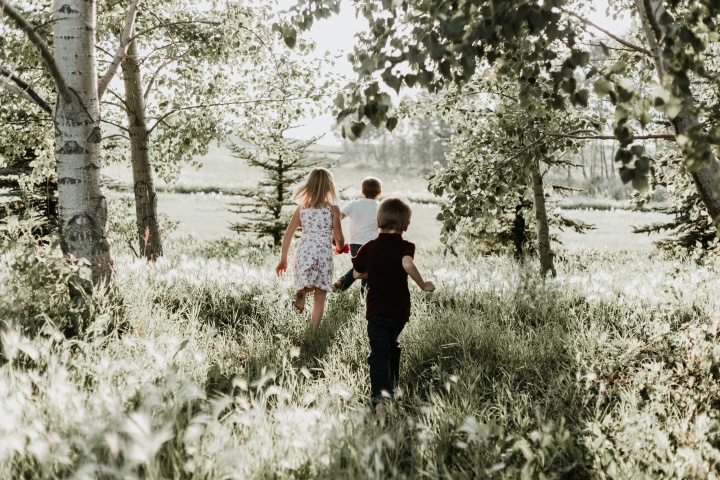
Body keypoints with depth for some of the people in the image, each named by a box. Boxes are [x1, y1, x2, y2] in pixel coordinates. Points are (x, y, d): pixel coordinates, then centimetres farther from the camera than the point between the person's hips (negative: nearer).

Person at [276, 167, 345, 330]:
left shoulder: (301, 208, 8)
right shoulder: (333, 208, -1)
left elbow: (288, 234, 6)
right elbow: (339, 238, -3)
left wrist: (283, 259, 12)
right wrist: (340, 247, 20)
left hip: (304, 253, 2)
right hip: (324, 254, -2)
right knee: (319, 299, 9)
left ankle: (302, 292, -13)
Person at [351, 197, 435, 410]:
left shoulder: (368, 248, 3)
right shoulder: (404, 246, -6)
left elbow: (357, 273, 14)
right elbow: (408, 264, -28)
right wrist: (423, 285, -16)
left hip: (376, 309, 0)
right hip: (400, 309, 0)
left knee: (379, 352, -7)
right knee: (392, 346, 24)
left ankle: (380, 395, -27)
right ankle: (390, 387, 35)